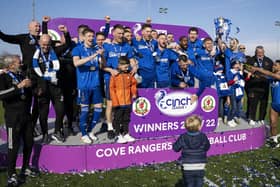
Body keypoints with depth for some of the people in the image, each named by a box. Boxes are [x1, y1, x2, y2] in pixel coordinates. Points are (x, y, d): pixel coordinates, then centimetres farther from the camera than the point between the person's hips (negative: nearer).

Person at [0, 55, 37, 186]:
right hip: (13, 117, -7)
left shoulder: (20, 76, 14)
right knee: (14, 147, -4)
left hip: (26, 115, 7)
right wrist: (19, 86, -24)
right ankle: (11, 175, 7)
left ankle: (25, 168, 30)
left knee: (29, 143, 13)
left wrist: (28, 87, 9)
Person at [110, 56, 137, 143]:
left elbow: (133, 83, 19)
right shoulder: (115, 75, -9)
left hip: (128, 102, 5)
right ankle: (118, 135, 15)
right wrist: (115, 102, -13)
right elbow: (112, 89, -9)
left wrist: (134, 92, 4)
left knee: (126, 119, 15)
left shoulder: (129, 75, 4)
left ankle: (126, 134, 26)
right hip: (118, 103, -5)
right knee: (117, 119, 4)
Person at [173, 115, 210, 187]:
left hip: (187, 168, -1)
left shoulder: (183, 137, -13)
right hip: (200, 167, 1)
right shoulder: (203, 137, -10)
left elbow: (176, 148, -4)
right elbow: (207, 147, 5)